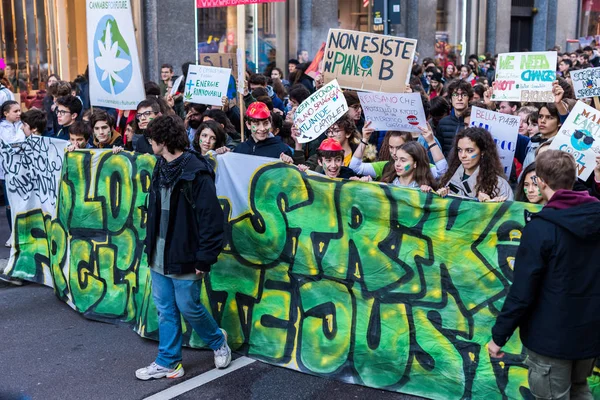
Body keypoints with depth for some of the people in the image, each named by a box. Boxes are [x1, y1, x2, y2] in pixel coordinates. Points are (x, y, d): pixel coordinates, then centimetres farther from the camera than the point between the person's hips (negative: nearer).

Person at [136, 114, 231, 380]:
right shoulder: (161, 167, 7)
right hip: (159, 257, 8)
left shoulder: (196, 172, -19)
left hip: (184, 258, -7)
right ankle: (168, 362, 25)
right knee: (165, 310, 14)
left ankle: (218, 341, 32)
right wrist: (150, 245, 14)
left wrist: (205, 259, -18)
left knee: (189, 308, 6)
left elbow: (211, 219, -19)